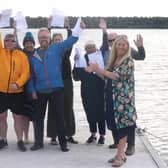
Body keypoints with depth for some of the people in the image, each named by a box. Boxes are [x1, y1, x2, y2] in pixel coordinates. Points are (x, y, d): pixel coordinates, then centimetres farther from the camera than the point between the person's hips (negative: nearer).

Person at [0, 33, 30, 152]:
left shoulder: (22, 55, 1)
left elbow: (26, 72, -6)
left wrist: (18, 84, -19)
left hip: (17, 92, -1)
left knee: (18, 117, 6)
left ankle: (20, 141, 17)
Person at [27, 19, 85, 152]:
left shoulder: (57, 48, 3)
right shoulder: (33, 56, 8)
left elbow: (70, 41, -5)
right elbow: (31, 75, 8)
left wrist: (79, 27, -16)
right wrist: (32, 90, 1)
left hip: (56, 89, -2)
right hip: (40, 91, 3)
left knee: (59, 116, 2)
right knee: (38, 117, 9)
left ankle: (63, 143, 11)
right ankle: (38, 142, 21)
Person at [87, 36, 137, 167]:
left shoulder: (128, 61, -8)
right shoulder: (113, 60, 14)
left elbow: (116, 76, -16)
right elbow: (107, 76, 14)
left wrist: (98, 69, -12)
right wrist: (95, 70, -2)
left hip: (124, 98, -7)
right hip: (113, 98, 7)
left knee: (123, 125, -5)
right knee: (117, 125, 10)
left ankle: (120, 156, -2)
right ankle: (121, 153, 19)